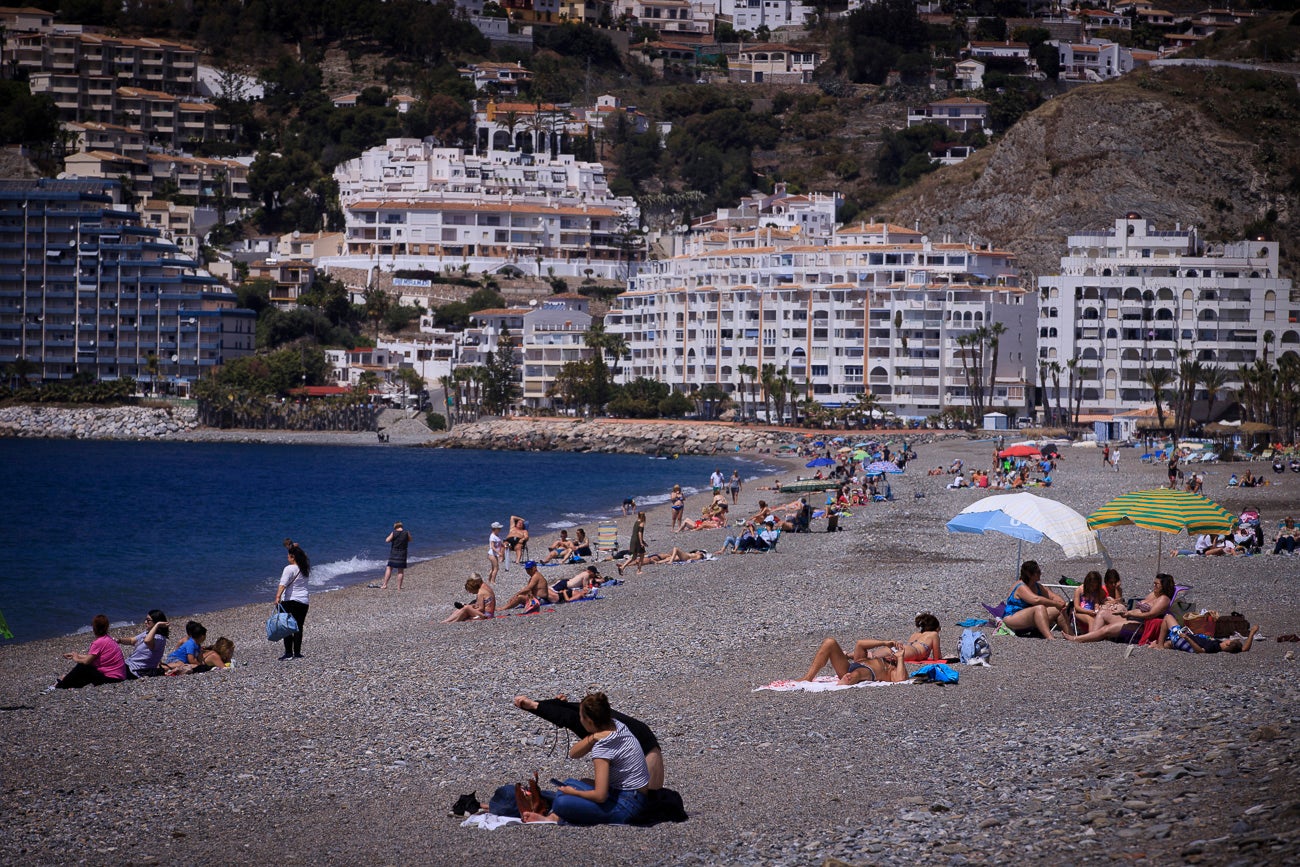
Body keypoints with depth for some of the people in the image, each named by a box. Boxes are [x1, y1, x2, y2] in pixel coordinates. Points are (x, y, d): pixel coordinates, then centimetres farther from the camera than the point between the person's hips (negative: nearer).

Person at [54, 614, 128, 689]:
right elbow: (91, 657, 15)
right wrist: (76, 655, 22)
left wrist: (76, 659, 6)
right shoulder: (107, 639, 10)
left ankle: (61, 685, 6)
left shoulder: (98, 643, -19)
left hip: (111, 678, -9)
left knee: (81, 667, -7)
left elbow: (87, 661, -14)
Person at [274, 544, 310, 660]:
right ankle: (297, 653, 10)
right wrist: (295, 548, 36)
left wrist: (278, 596, -34)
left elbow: (283, 584, -25)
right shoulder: (305, 569, 7)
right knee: (298, 628, 9)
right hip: (303, 602, 6)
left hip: (289, 601, -6)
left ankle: (288, 653, -6)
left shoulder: (289, 569, -12)